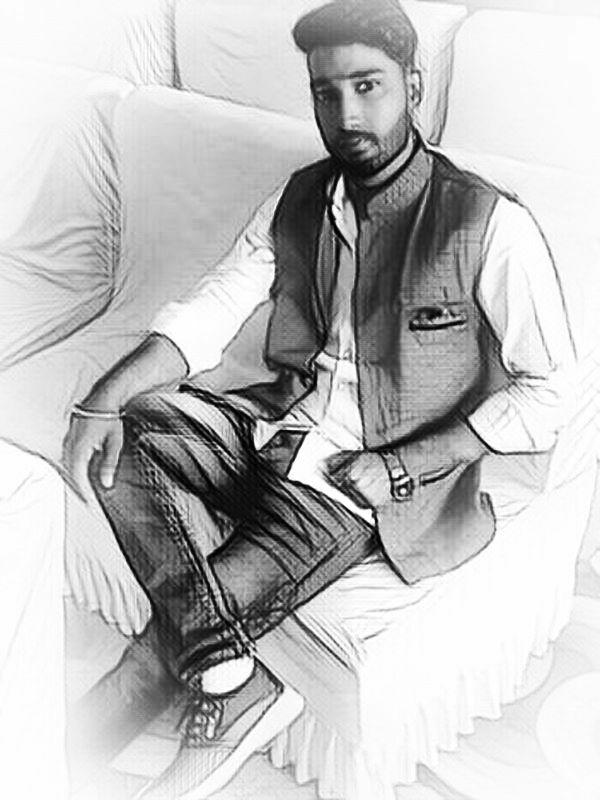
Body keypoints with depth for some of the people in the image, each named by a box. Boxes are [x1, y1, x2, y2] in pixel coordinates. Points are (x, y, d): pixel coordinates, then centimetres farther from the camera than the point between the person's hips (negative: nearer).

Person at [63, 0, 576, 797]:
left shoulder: (491, 225, -16)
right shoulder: (301, 197, 2)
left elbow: (546, 391, -12)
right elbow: (210, 311, 0)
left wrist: (402, 465, -17)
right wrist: (105, 396, -15)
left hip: (363, 476, -6)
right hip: (279, 423, 7)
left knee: (186, 614, -18)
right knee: (125, 435, -14)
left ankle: (224, 690, 15)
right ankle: (231, 677, -18)